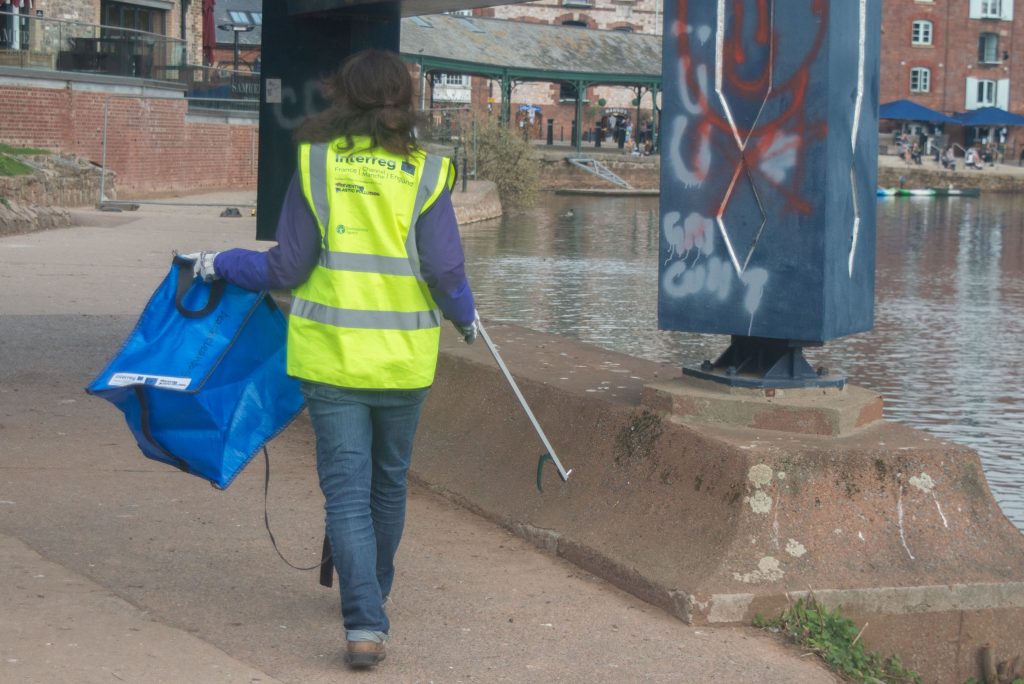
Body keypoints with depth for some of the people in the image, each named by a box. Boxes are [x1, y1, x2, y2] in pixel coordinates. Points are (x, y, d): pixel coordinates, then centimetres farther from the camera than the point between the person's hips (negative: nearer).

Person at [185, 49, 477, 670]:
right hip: (404, 360, 1)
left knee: (346, 489, 1)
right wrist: (466, 318, 14)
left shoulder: (315, 163, -4)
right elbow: (446, 270, -7)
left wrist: (222, 263, 12)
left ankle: (365, 622, -12)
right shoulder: (423, 173, -4)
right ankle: (373, 596, 37)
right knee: (389, 481, 20)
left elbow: (288, 268, -5)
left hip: (331, 356, -1)